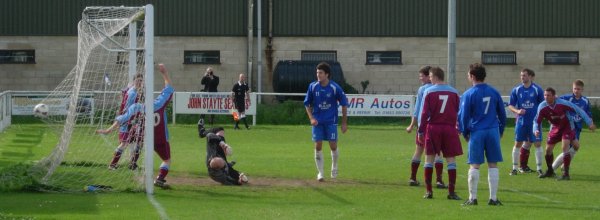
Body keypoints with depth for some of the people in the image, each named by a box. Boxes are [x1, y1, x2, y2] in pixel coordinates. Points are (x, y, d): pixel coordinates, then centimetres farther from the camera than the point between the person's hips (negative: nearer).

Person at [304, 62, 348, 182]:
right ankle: (320, 172, 6)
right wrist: (311, 118, -8)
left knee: (333, 146, -1)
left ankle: (334, 167, 27)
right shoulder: (312, 86, -5)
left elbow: (344, 104, 0)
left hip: (331, 121, -1)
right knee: (318, 146, -3)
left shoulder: (335, 88, -10)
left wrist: (344, 123, 0)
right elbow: (307, 104, 6)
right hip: (317, 121, 1)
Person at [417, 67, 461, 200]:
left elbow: (424, 113, -4)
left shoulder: (428, 92, -3)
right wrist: (460, 129, 19)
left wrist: (421, 131, 1)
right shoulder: (454, 92, 4)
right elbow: (459, 112, 9)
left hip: (433, 128, -1)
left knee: (429, 158, 8)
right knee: (451, 159, 4)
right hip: (449, 128, 1)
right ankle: (451, 192, 0)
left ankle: (429, 191, 7)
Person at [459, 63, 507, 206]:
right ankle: (493, 198, 7)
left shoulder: (468, 94, -5)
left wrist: (465, 133, 9)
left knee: (474, 165, 2)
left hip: (477, 132, -3)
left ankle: (472, 198, 3)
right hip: (493, 132, 3)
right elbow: (502, 113, 12)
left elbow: (463, 116, -4)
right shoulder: (494, 92, 6)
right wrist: (501, 130, 22)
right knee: (493, 165, 6)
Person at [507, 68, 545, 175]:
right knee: (518, 144, 2)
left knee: (538, 143, -3)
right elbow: (510, 106, 5)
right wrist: (517, 111, -13)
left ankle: (539, 168, 5)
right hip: (521, 121, 1)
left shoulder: (537, 89, -2)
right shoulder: (516, 90, 3)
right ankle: (515, 167, 12)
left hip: (535, 121, -1)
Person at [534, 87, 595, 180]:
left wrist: (589, 122, -18)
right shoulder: (542, 107, -19)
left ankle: (566, 173, -16)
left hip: (567, 126, -4)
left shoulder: (563, 103, -29)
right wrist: (536, 130, -29)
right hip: (555, 127, 4)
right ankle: (550, 171, 28)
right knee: (548, 149, 4)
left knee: (565, 147, -21)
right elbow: (537, 120, -7)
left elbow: (578, 110, -19)